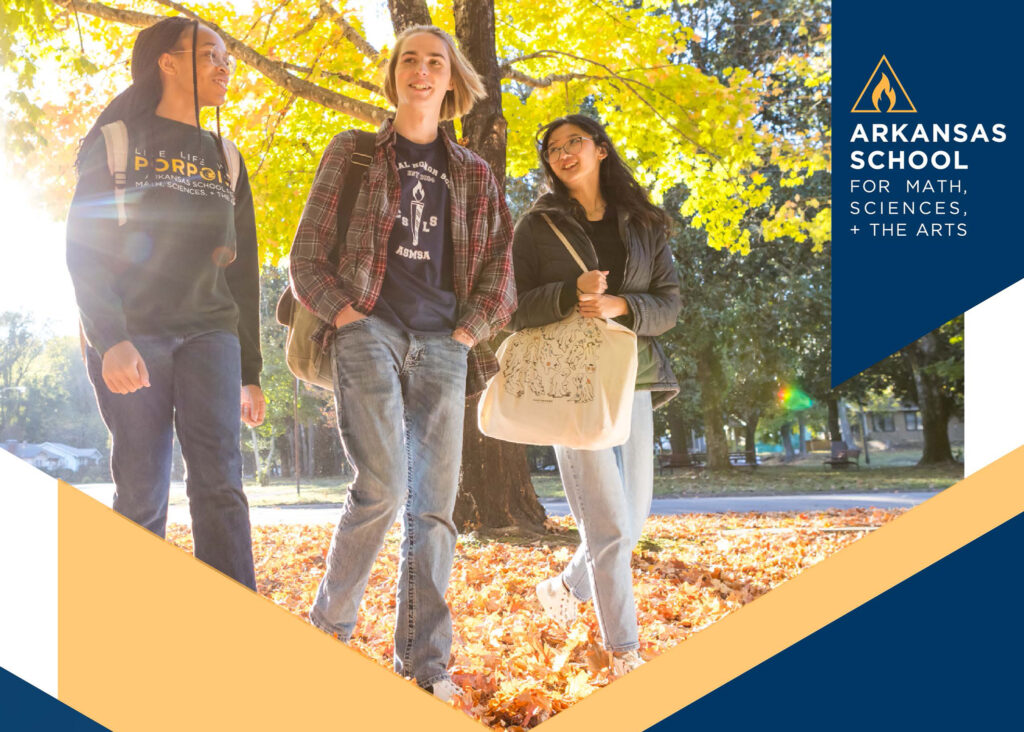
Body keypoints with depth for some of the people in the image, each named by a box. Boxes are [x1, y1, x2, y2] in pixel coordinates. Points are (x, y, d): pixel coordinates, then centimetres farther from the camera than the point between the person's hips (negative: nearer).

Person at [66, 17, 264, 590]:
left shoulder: (225, 159, 19)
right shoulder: (116, 142, 6)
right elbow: (84, 249, -2)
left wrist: (250, 372, 14)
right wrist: (110, 339, -17)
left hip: (210, 333, 3)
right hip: (131, 337, -3)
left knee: (220, 484, -12)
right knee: (142, 494, -3)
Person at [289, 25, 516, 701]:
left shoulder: (475, 174, 18)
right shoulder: (353, 152, 12)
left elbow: (500, 265, 16)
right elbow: (308, 253, 8)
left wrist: (468, 331, 2)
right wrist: (343, 315, -5)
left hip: (442, 345, 3)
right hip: (369, 330, -3)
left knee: (434, 504, -1)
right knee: (382, 487, -18)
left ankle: (425, 666, 5)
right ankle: (329, 627, 2)